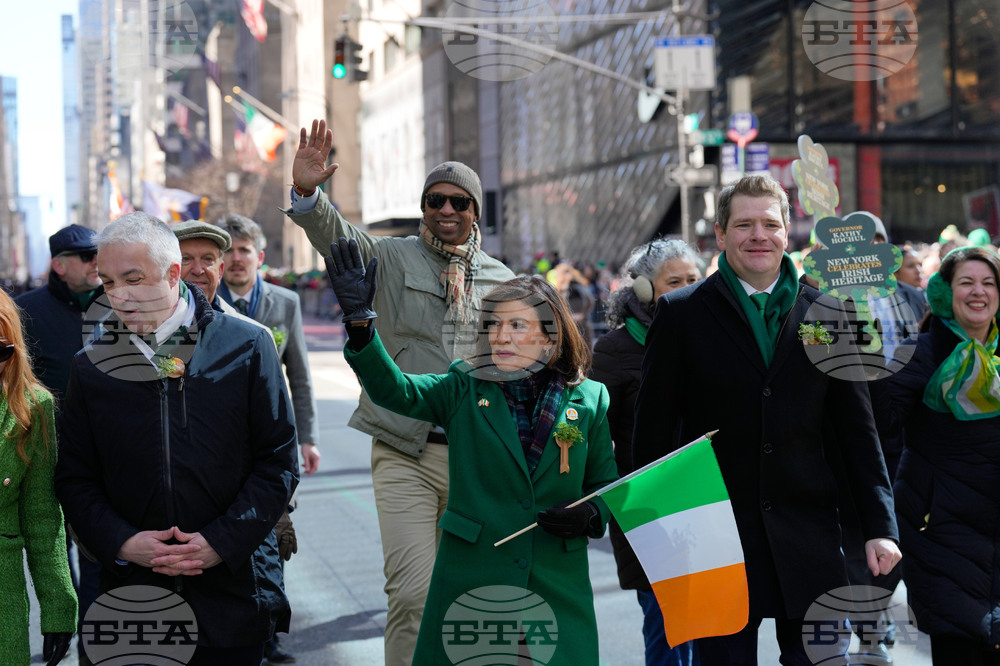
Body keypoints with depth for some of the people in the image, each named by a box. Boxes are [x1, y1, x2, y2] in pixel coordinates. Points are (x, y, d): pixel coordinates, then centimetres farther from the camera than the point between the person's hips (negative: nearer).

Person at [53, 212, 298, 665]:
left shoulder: (246, 347, -2)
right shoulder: (92, 364, 5)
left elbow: (278, 461, -2)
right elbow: (74, 477, 7)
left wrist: (223, 541, -11)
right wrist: (120, 541, -9)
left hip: (232, 589, -1)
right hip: (132, 589, 2)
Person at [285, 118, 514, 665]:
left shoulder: (500, 280, 11)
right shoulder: (392, 259, 3)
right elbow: (336, 235, -15)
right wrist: (306, 191, -35)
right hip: (405, 454, -3)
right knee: (411, 593, -11)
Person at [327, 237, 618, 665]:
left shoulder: (588, 400, 4)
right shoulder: (464, 391, 2)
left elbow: (607, 485, 10)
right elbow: (394, 389, -13)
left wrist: (591, 515, -12)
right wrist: (359, 321, -27)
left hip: (556, 587, 0)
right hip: (471, 578, 0)